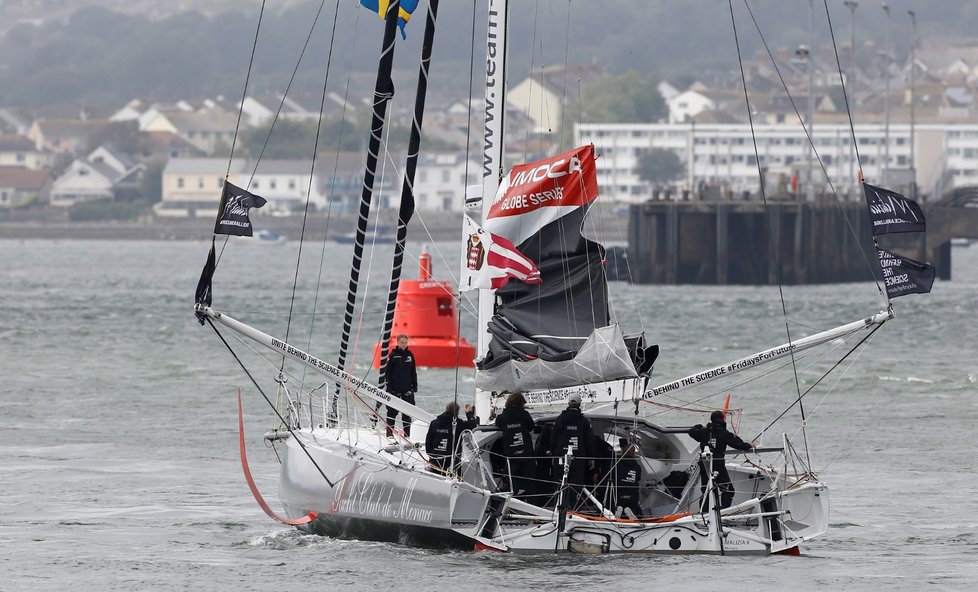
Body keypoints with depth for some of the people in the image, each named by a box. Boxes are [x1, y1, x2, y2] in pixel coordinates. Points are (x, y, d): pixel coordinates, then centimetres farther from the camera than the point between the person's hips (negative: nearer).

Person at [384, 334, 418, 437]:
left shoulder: (410, 355, 8)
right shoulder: (393, 355, -3)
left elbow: (413, 372, 12)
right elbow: (388, 372, -3)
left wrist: (415, 386, 7)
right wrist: (389, 385, -10)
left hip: (407, 388, 3)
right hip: (395, 388, -3)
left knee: (407, 413, 3)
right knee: (392, 412, 0)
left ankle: (407, 435, 8)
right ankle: (390, 433, 5)